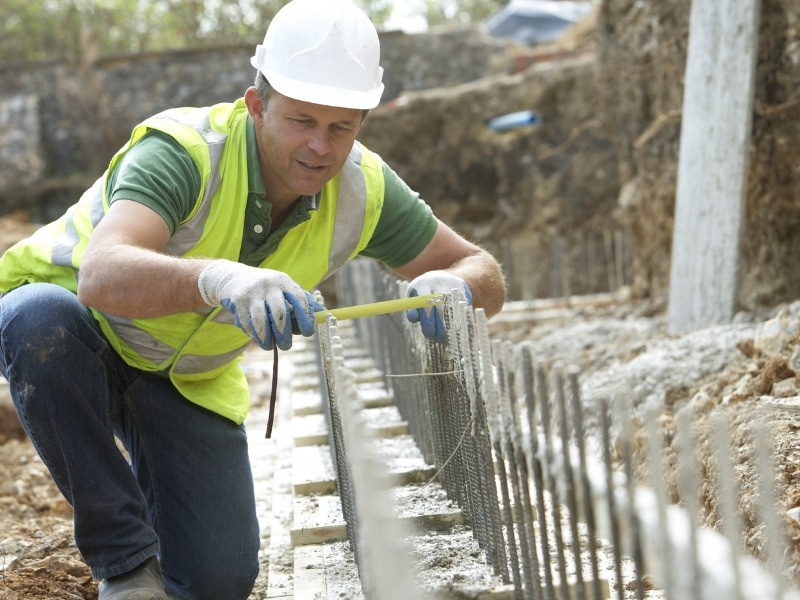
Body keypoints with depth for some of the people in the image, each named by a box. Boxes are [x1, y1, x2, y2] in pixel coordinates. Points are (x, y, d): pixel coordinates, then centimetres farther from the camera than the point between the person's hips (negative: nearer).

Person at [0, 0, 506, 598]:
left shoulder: (362, 188, -18)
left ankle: (144, 479, 25)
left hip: (190, 375, 3)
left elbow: (485, 274, -12)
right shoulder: (183, 151, -35)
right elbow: (101, 277, -52)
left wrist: (450, 285, -37)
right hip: (72, 318, -3)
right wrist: (217, 278, -72)